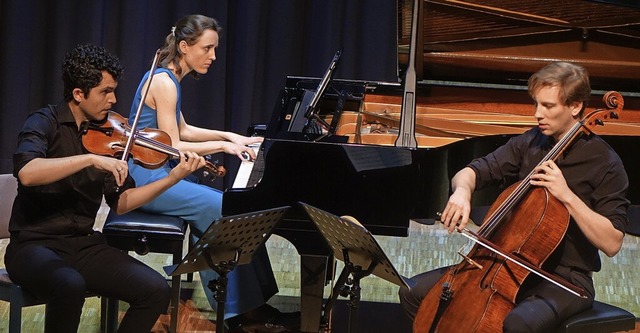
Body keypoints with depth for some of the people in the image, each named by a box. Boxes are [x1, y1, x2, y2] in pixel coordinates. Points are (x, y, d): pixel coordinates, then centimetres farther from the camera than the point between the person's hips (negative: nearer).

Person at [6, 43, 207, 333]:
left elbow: (121, 203, 10)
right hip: (35, 244, -6)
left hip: (84, 244, 6)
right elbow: (26, 173, -30)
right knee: (70, 286, -38)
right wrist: (91, 158, -32)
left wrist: (174, 177, 0)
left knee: (156, 291, -14)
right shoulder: (45, 123, -9)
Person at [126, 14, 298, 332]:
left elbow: (181, 131, 23)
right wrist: (222, 145, -14)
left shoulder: (168, 77, 13)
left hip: (156, 173, 10)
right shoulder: (164, 82, -17)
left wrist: (229, 135, 15)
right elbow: (172, 147, -19)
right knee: (226, 210, -13)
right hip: (146, 177, -10)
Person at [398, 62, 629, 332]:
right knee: (414, 292, -5)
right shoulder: (529, 143, 6)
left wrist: (567, 196, -26)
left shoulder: (604, 163, -11)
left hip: (565, 279, -6)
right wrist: (462, 190, -18)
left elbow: (612, 244, -17)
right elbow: (470, 172, 6)